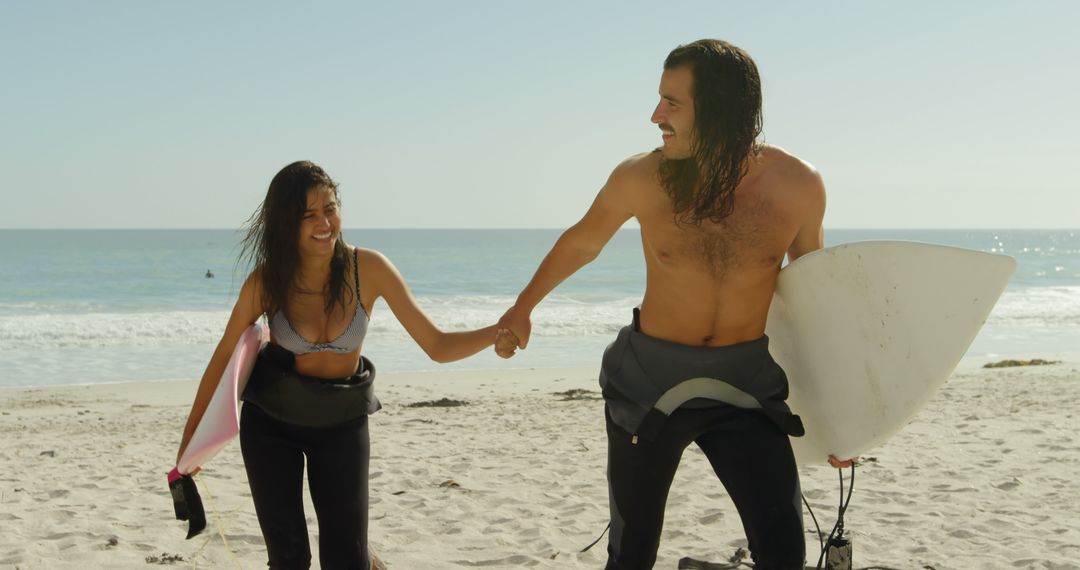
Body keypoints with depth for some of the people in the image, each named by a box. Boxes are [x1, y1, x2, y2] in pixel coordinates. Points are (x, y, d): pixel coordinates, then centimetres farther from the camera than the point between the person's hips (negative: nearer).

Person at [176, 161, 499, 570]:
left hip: (342, 423, 0)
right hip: (270, 421, 0)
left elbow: (437, 345, -17)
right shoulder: (267, 280, -17)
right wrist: (191, 435, 0)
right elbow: (224, 355, -4)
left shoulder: (368, 268, -19)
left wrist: (500, 331, -35)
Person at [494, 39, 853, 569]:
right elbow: (581, 242, 7)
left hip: (749, 386, 0)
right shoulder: (640, 178, -15)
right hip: (651, 381, 0)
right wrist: (523, 306, 21)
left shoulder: (798, 186, -13)